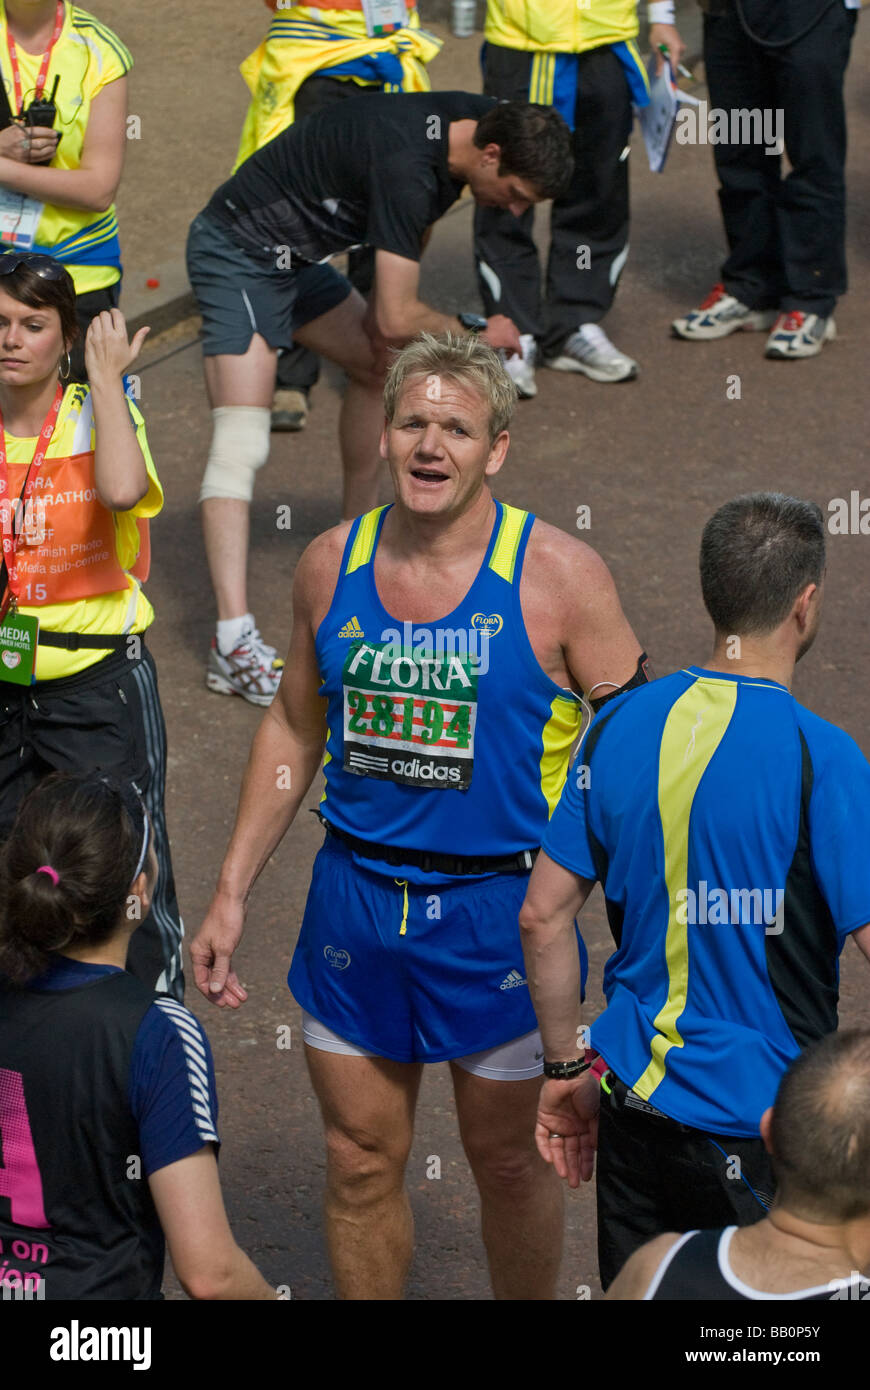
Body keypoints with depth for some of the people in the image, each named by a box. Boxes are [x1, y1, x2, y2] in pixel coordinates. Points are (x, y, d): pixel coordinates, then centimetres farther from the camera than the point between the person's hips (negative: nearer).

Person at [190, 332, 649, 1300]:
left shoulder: (557, 576, -11)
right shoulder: (332, 564, 0)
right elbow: (292, 729, 12)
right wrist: (232, 891, 10)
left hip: (498, 907, -3)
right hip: (354, 902, 3)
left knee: (508, 1163, 11)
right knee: (360, 1163, 12)